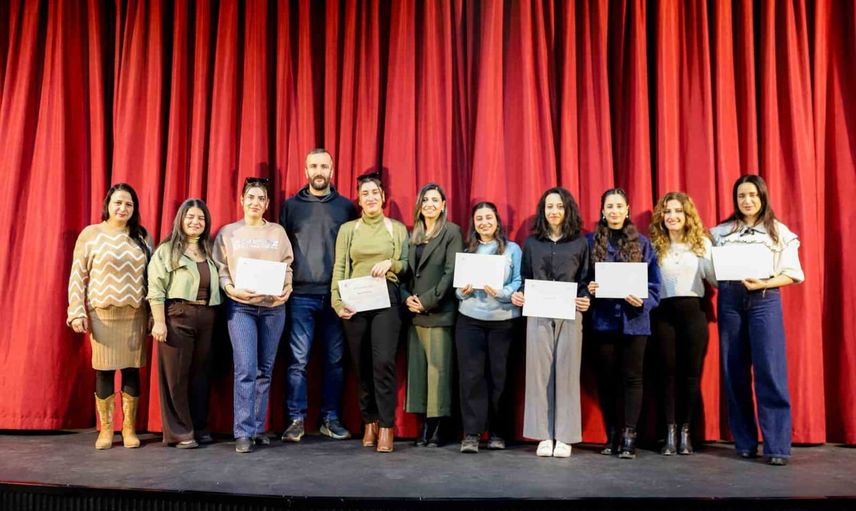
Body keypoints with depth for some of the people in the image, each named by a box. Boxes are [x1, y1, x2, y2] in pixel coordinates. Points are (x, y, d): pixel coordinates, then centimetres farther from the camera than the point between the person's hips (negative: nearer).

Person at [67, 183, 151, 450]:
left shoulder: (142, 237, 8)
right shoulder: (91, 233, 1)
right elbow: (77, 276, 0)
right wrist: (77, 312, -6)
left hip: (135, 314, 2)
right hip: (103, 313, -2)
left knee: (132, 369, 5)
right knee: (104, 371, 4)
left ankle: (129, 428, 16)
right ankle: (105, 429, 16)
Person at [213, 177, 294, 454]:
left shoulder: (278, 232, 11)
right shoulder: (228, 232, 7)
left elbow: (288, 267, 10)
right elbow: (219, 270, 4)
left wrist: (287, 288, -8)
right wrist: (231, 289, -13)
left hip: (273, 307, 2)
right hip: (240, 307, -2)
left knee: (265, 370, 7)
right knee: (246, 369, -11)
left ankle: (258, 428, 17)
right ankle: (243, 432, -4)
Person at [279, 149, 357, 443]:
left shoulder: (346, 207, 9)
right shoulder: (291, 205, 9)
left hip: (336, 295, 1)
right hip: (301, 295, -1)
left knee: (335, 359, 5)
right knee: (298, 359, -2)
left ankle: (330, 419, 15)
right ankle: (296, 419, 8)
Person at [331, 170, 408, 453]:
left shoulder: (397, 228, 11)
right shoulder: (347, 229, 12)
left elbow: (406, 266, 10)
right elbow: (339, 268, 5)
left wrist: (390, 263, -11)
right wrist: (337, 302, -7)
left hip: (387, 300, -1)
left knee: (383, 361, -13)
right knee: (362, 365, 5)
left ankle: (386, 426, -3)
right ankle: (370, 421, 19)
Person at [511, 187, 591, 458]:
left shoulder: (580, 242, 8)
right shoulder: (531, 242, 11)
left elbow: (586, 280, 6)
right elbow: (524, 278, 12)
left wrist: (586, 299, -12)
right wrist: (519, 294, -7)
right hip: (538, 314, 1)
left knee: (566, 371, 1)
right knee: (539, 371, 0)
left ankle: (564, 437, 8)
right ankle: (544, 435, 8)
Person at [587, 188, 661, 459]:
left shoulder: (642, 243, 6)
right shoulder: (591, 241, 5)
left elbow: (653, 283, 3)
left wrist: (643, 301, -15)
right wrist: (588, 289, -14)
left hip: (634, 319, 0)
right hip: (603, 319, 0)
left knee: (632, 376, 2)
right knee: (606, 377, 7)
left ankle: (629, 436, 7)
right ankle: (611, 434, 18)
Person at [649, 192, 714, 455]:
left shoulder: (702, 242, 5)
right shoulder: (655, 244, 5)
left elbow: (715, 278, 0)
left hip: (693, 310, 0)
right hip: (664, 312, 0)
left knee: (691, 372, 4)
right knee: (669, 371, 4)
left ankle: (686, 431, 16)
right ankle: (670, 432, 11)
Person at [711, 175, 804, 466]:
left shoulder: (779, 231, 8)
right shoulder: (721, 231, 13)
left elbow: (791, 274, 3)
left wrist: (763, 283, -13)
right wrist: (718, 284, -10)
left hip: (764, 300, -2)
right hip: (729, 300, 2)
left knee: (770, 371, -9)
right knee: (734, 372, 3)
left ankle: (777, 446, -5)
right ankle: (745, 442, 12)